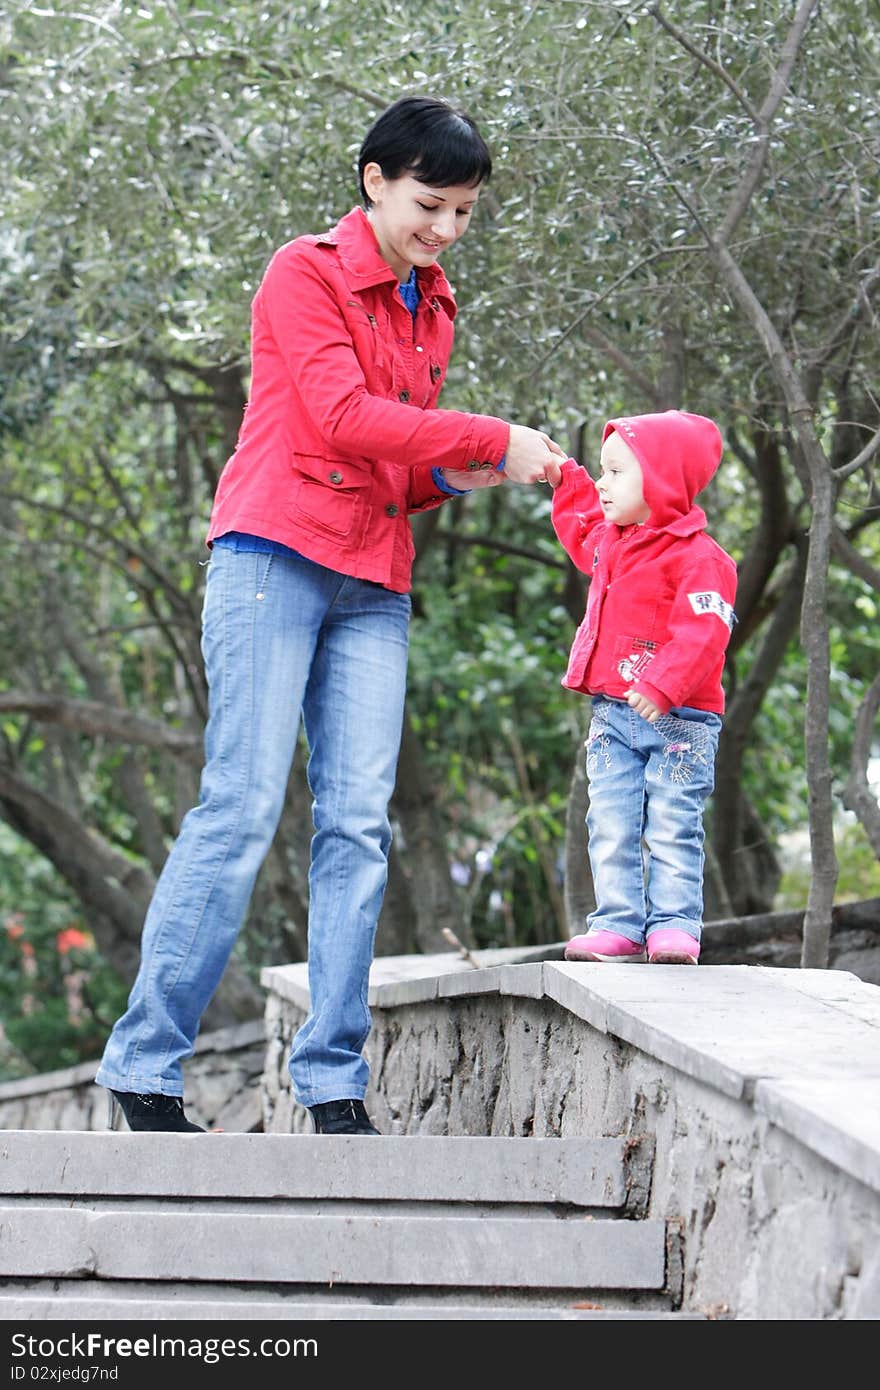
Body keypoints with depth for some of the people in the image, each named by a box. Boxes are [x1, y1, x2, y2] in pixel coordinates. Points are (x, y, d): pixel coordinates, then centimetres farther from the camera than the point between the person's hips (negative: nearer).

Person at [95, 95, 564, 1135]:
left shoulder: (431, 310, 20)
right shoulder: (306, 273, -2)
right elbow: (343, 418, -14)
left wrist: (449, 476, 2)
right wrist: (495, 441, -14)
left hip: (373, 590, 7)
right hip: (275, 560, -7)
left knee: (357, 824, -2)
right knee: (242, 808, -11)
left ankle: (333, 1083, -2)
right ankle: (143, 1066, -5)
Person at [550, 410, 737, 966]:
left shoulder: (698, 558, -13)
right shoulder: (609, 542, 14)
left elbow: (702, 630, -24)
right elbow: (580, 523, 41)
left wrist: (662, 685, -34)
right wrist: (566, 477, 34)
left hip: (677, 718, -7)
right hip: (613, 715, 8)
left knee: (672, 828, -6)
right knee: (612, 828, 2)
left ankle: (675, 926, -4)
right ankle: (618, 925, 4)